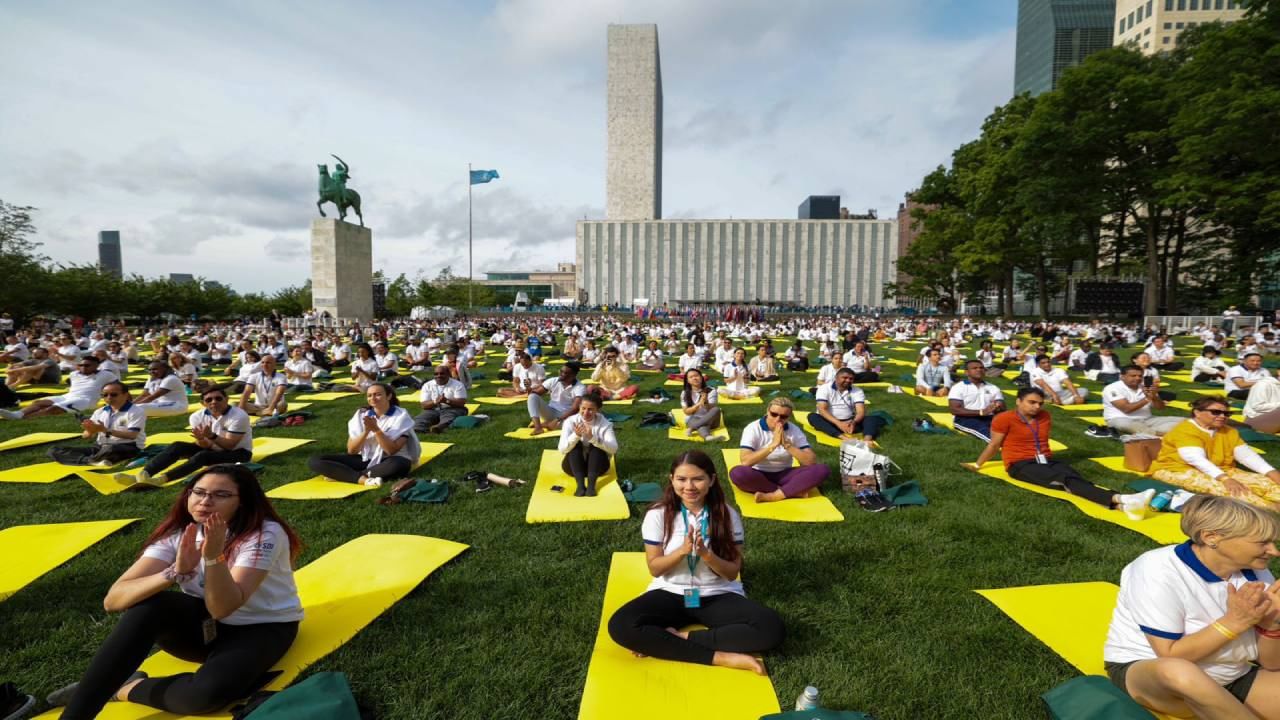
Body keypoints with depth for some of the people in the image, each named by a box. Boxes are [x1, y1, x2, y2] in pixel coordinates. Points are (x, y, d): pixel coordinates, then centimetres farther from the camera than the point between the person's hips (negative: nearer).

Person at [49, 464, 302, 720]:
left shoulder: (266, 534, -23)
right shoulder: (178, 533, -11)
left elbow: (223, 607, -30)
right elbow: (114, 599, -21)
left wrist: (213, 556, -44)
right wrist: (175, 572, -38)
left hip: (263, 628, -3)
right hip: (206, 622, 4)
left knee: (206, 692, -32)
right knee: (147, 606, -26)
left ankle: (125, 689, -5)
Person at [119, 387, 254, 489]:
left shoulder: (239, 416, -22)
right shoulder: (197, 416, -7)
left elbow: (229, 445, -23)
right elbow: (206, 446, -10)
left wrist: (212, 436, -38)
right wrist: (202, 439, -33)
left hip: (238, 453, -6)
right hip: (214, 449, 6)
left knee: (202, 456, -32)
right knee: (178, 446, -16)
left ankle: (160, 479, -44)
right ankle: (141, 475, -30)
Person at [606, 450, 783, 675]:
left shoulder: (727, 515, -7)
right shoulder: (658, 514, -8)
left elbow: (732, 573, -4)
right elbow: (655, 569, -5)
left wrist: (707, 555, -25)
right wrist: (683, 550, -23)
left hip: (719, 596, 1)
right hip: (670, 593, 0)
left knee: (771, 628, -27)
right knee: (621, 626, -29)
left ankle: (677, 639, -17)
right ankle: (720, 657, -24)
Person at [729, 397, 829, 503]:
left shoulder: (794, 430, -3)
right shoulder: (753, 428, -12)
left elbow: (811, 461, -11)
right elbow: (745, 461, -25)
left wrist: (787, 444, -22)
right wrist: (773, 444, -27)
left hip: (784, 475, 2)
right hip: (758, 476, -2)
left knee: (822, 469, -20)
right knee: (737, 473, -37)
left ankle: (773, 496, -27)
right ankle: (794, 491, -23)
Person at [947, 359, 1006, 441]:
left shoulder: (993, 388, 20)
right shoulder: (958, 387, 5)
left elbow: (1003, 409, 14)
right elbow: (954, 410, -7)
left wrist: (998, 409, -14)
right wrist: (981, 412, -16)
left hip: (989, 419, 4)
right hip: (967, 420, -4)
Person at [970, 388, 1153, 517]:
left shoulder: (1045, 417, 14)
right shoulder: (1004, 418, -6)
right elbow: (994, 445, 1)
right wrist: (977, 465, 4)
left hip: (1046, 461, 6)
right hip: (1020, 465, -6)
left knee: (1073, 476, -26)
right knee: (1063, 479, -31)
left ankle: (1121, 503, -50)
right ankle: (1118, 499, -53)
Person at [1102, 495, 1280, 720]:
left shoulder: (1255, 574, -3)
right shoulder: (1158, 572, -22)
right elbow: (1170, 657, -22)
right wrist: (1234, 622, -25)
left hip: (1228, 680, 5)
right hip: (1143, 671, -5)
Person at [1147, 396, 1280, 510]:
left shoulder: (1229, 432, 12)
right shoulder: (1184, 430, -15)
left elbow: (1247, 454, 1)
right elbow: (1197, 460, -27)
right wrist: (1225, 479, -37)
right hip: (1178, 471, -8)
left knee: (1265, 481, -13)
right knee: (1217, 486, -36)